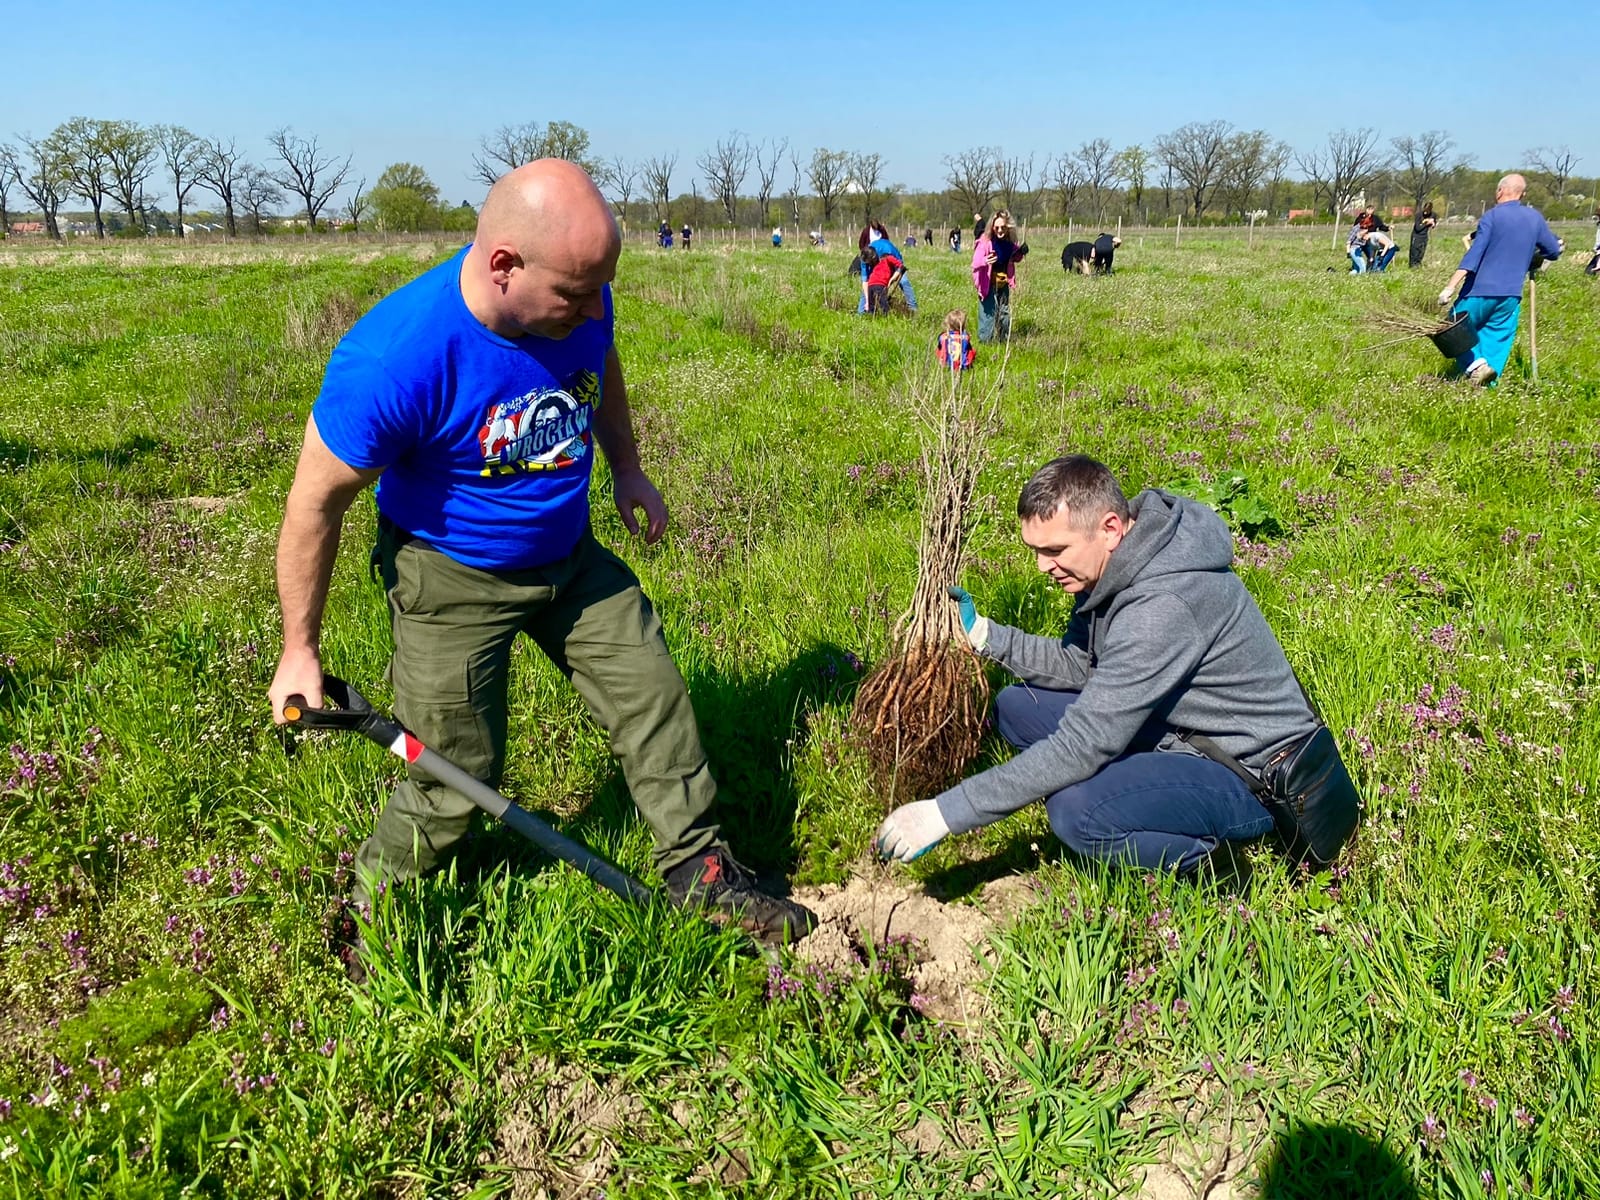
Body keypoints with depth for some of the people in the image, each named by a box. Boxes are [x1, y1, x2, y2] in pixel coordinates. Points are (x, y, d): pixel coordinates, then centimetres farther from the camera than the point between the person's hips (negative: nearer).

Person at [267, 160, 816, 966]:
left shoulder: (578, 304, -17)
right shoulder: (394, 357, -33)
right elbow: (316, 502, -21)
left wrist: (626, 470, 13)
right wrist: (300, 652, -12)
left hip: (569, 557, 6)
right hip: (452, 581, -5)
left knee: (653, 695, 8)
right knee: (455, 780, 5)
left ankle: (698, 870, 26)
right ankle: (372, 915, 34)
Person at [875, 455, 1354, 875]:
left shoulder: (1164, 605, -33)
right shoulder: (1118, 565, -4)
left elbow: (1081, 747, -34)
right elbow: (1080, 665, 8)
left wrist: (947, 812, -31)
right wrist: (983, 635, -8)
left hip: (1256, 775, -9)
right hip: (1181, 730, 9)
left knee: (1075, 812, -32)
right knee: (1017, 708, 2)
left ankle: (1213, 855, -5)